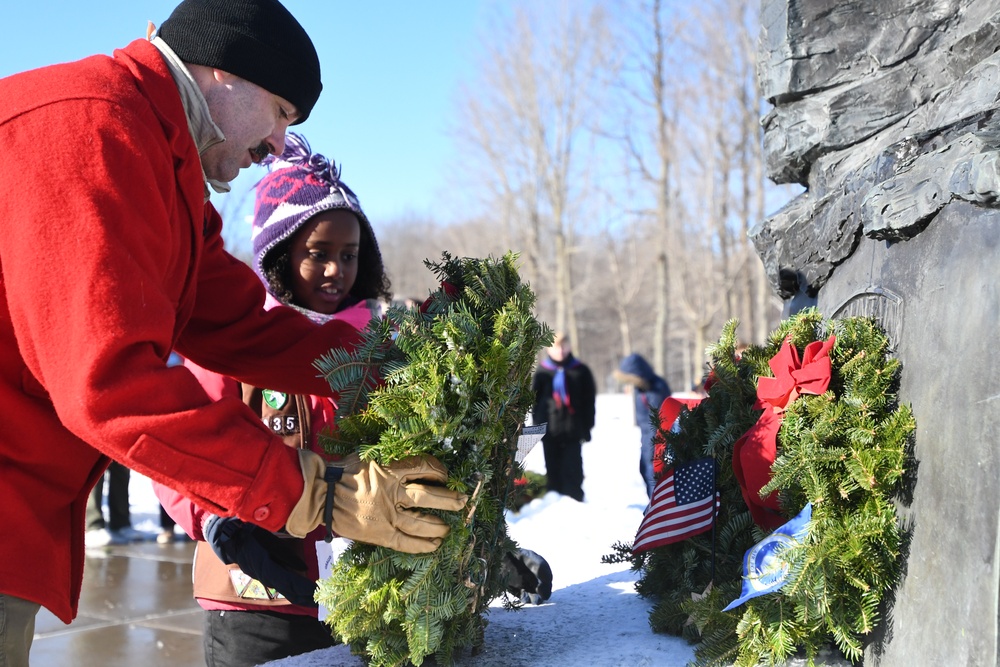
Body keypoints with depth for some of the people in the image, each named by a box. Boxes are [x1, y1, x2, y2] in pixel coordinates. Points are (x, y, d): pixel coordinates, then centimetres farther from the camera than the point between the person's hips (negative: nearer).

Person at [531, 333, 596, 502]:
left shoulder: (580, 371, 3)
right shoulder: (542, 372, 7)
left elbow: (589, 400, 5)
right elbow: (535, 399, 10)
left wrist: (587, 425, 0)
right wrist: (537, 423, 3)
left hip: (573, 430, -2)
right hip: (549, 429, 2)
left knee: (572, 469, -4)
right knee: (553, 469, 5)